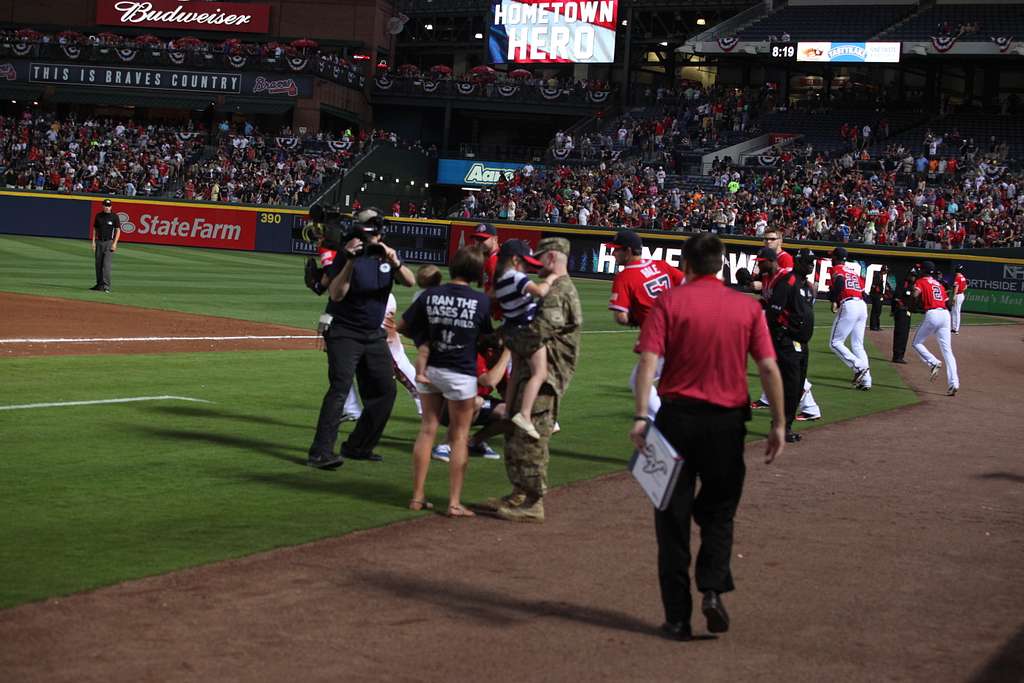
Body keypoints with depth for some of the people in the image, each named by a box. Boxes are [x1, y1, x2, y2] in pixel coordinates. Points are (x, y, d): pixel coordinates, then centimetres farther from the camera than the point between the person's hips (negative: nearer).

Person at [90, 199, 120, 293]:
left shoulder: (115, 217, -4)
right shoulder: (98, 216, 8)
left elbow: (118, 230, -4)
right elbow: (95, 229, 13)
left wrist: (114, 243, -13)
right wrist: (93, 241, 4)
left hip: (109, 243, -5)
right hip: (99, 242, 5)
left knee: (106, 264, -13)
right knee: (98, 264, 8)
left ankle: (106, 286, -15)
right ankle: (100, 285, 17)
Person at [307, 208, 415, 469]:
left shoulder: (386, 254, 5)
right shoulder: (346, 255, -11)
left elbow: (409, 281, -10)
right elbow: (336, 295, -23)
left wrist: (394, 263, -30)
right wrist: (350, 261, -33)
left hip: (374, 335, 6)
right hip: (343, 332, -6)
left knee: (384, 391, 7)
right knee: (340, 387, -19)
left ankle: (358, 447, 19)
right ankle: (321, 452, -23)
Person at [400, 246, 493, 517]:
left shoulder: (430, 295, -3)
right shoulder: (481, 301, -9)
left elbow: (402, 326, 3)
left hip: (429, 369, 3)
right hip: (461, 374, -3)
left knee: (427, 429, 13)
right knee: (459, 436, 6)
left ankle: (418, 496, 15)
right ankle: (454, 502, 6)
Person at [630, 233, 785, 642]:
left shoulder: (669, 301, -2)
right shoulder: (747, 307, 4)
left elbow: (648, 360, -13)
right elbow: (769, 368, -2)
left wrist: (640, 416, -18)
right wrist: (779, 424, 2)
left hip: (678, 416, -1)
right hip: (727, 420, 2)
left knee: (673, 516, 7)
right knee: (718, 511, 19)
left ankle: (677, 618, 8)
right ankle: (713, 589, -2)